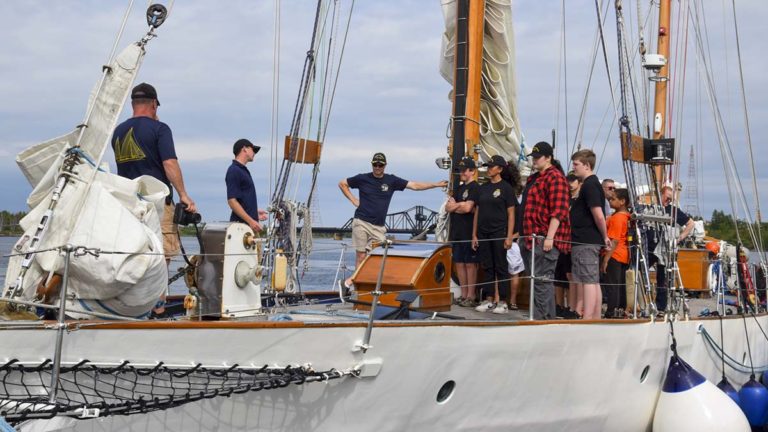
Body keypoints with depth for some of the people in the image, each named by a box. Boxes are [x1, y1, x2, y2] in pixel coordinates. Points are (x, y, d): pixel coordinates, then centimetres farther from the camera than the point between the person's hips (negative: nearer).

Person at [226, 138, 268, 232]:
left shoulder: (243, 170, 18)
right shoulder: (234, 171, -12)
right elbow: (232, 201, -19)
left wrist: (255, 212, 21)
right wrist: (251, 221, -22)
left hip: (249, 224, 10)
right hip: (241, 224, -10)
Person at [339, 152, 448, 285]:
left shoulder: (391, 180, 6)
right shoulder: (363, 178, 2)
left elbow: (415, 185, 5)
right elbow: (342, 184, 14)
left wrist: (437, 185, 0)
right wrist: (353, 200, 5)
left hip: (379, 227, 2)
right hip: (361, 223, -2)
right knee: (360, 255, -5)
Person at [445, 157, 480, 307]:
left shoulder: (475, 188, -7)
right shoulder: (460, 188, 19)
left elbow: (468, 208, -19)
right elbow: (448, 207, 12)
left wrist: (455, 205, -1)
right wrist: (461, 205, -7)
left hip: (469, 232, -8)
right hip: (457, 231, 8)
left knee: (470, 264, -4)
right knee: (459, 263, 9)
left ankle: (470, 297, -2)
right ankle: (463, 295, 15)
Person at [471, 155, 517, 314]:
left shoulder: (506, 188, -2)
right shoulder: (483, 188, 13)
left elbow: (511, 214, -5)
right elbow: (477, 212, 14)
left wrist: (509, 236, -12)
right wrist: (474, 235, 9)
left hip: (499, 233, -5)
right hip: (483, 233, 5)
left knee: (501, 268, -2)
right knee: (487, 267, 7)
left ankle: (502, 302, 2)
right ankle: (489, 300, 12)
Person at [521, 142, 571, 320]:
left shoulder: (555, 177, -9)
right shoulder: (534, 178, 22)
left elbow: (558, 210, -18)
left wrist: (549, 237, -23)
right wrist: (526, 236, 27)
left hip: (546, 239, -10)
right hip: (534, 238, 10)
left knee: (541, 280, -11)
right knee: (543, 280, 12)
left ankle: (542, 319, -11)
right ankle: (548, 318, 17)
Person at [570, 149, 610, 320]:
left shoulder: (589, 185, -14)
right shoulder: (592, 183, 18)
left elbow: (598, 215, -20)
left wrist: (604, 236, -8)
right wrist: (604, 237, 18)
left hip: (585, 242, -10)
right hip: (593, 240, 10)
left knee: (588, 281, -10)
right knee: (593, 281, 12)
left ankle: (587, 320, -11)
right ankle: (596, 319, 16)